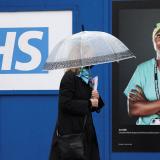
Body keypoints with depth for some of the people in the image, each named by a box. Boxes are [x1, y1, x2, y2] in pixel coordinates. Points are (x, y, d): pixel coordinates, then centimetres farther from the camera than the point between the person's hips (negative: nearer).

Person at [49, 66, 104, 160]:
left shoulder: (86, 77, 12)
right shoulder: (70, 77, -12)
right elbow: (65, 104, -21)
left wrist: (96, 99, -5)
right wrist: (89, 103, -17)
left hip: (85, 130, 8)